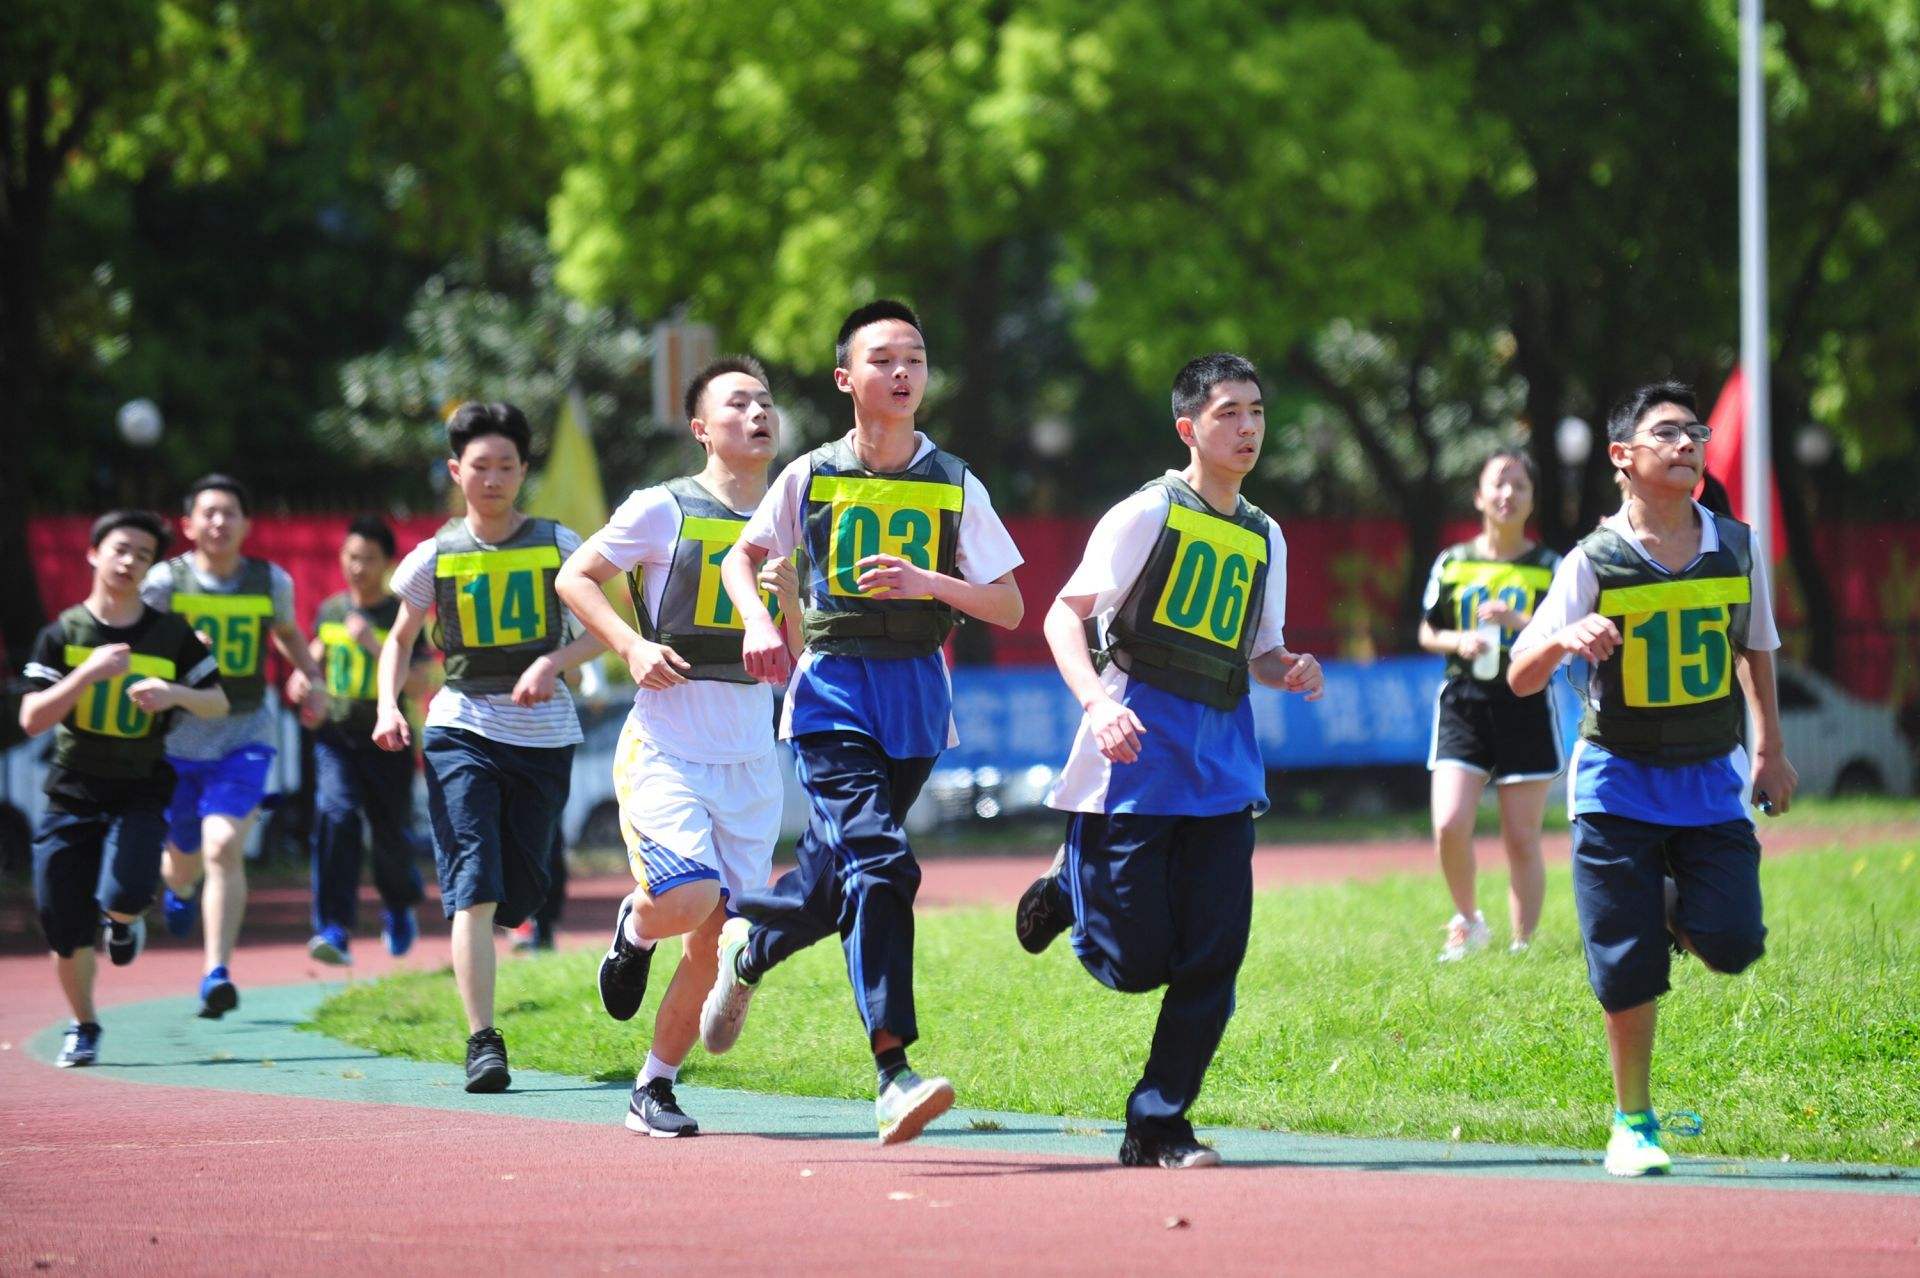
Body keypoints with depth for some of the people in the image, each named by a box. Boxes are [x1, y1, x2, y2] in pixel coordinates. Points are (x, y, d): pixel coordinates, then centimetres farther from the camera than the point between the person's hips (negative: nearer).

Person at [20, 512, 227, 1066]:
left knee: (122, 896, -26)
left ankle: (126, 921, 14)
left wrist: (176, 694, -16)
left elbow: (219, 704, 6)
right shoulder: (62, 635, -1)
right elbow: (32, 719, -9)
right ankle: (83, 1027, 23)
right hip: (72, 793, 1)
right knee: (65, 926, -2)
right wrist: (89, 674, -22)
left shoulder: (170, 634, 1)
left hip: (141, 792, -1)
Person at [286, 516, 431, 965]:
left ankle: (399, 909, 41)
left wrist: (374, 646, -25)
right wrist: (302, 677, 3)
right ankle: (334, 931, -24)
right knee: (336, 815, -19)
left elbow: (418, 685, -15)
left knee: (391, 833, 7)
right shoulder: (331, 610, 6)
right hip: (336, 735, 2)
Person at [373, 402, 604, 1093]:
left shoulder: (557, 543, 2)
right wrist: (388, 705, -2)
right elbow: (400, 637, 14)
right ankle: (483, 1042, -16)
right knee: (473, 887, -14)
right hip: (463, 729, -1)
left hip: (544, 731, 1)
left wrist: (555, 660, -17)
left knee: (520, 893, 3)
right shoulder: (436, 556, 3)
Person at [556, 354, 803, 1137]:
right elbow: (575, 578, 4)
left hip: (750, 758, 5)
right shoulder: (662, 510, -4)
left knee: (717, 940, 2)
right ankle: (635, 929, 12)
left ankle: (655, 1085, 19)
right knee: (686, 900, -24)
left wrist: (790, 602, -8)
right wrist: (631, 646, -11)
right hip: (665, 746, -4)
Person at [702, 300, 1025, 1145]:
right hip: (831, 690, -3)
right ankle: (892, 1073, -27)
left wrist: (930, 583, -15)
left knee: (838, 868, 11)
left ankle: (749, 947, 46)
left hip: (916, 695, 3)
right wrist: (757, 621, -3)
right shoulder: (811, 476, 2)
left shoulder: (954, 487, 4)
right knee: (877, 860, -21)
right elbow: (742, 556, 17)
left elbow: (1009, 608, 2)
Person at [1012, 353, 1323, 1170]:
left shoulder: (1264, 539, 15)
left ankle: (1157, 1126, 6)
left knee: (1212, 958, -4)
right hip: (1135, 759, -5)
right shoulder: (1149, 514, -4)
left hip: (1223, 772, 5)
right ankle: (1071, 886, 27)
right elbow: (1064, 616, -9)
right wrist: (1096, 700, -26)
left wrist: (1289, 669, 1)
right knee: (1135, 963, -5)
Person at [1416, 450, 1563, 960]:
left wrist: (1520, 622, -16)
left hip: (1527, 707, -1)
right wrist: (1459, 641, -4)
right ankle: (1467, 921, 10)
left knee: (1522, 840, -1)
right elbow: (1428, 632, 17)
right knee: (1449, 825, -13)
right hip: (1464, 703, 1)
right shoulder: (1452, 563, 8)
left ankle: (1522, 945, 9)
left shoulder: (1549, 567, 4)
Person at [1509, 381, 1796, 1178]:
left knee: (1731, 943, -14)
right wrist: (1564, 639, -32)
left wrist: (1771, 749, 21)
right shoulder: (1595, 563, -9)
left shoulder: (1737, 549, 0)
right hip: (1618, 782, -2)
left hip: (1712, 778, 2)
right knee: (1627, 967, -5)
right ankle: (1633, 1122, 13)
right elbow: (1520, 679, -11)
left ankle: (1672, 906, 22)